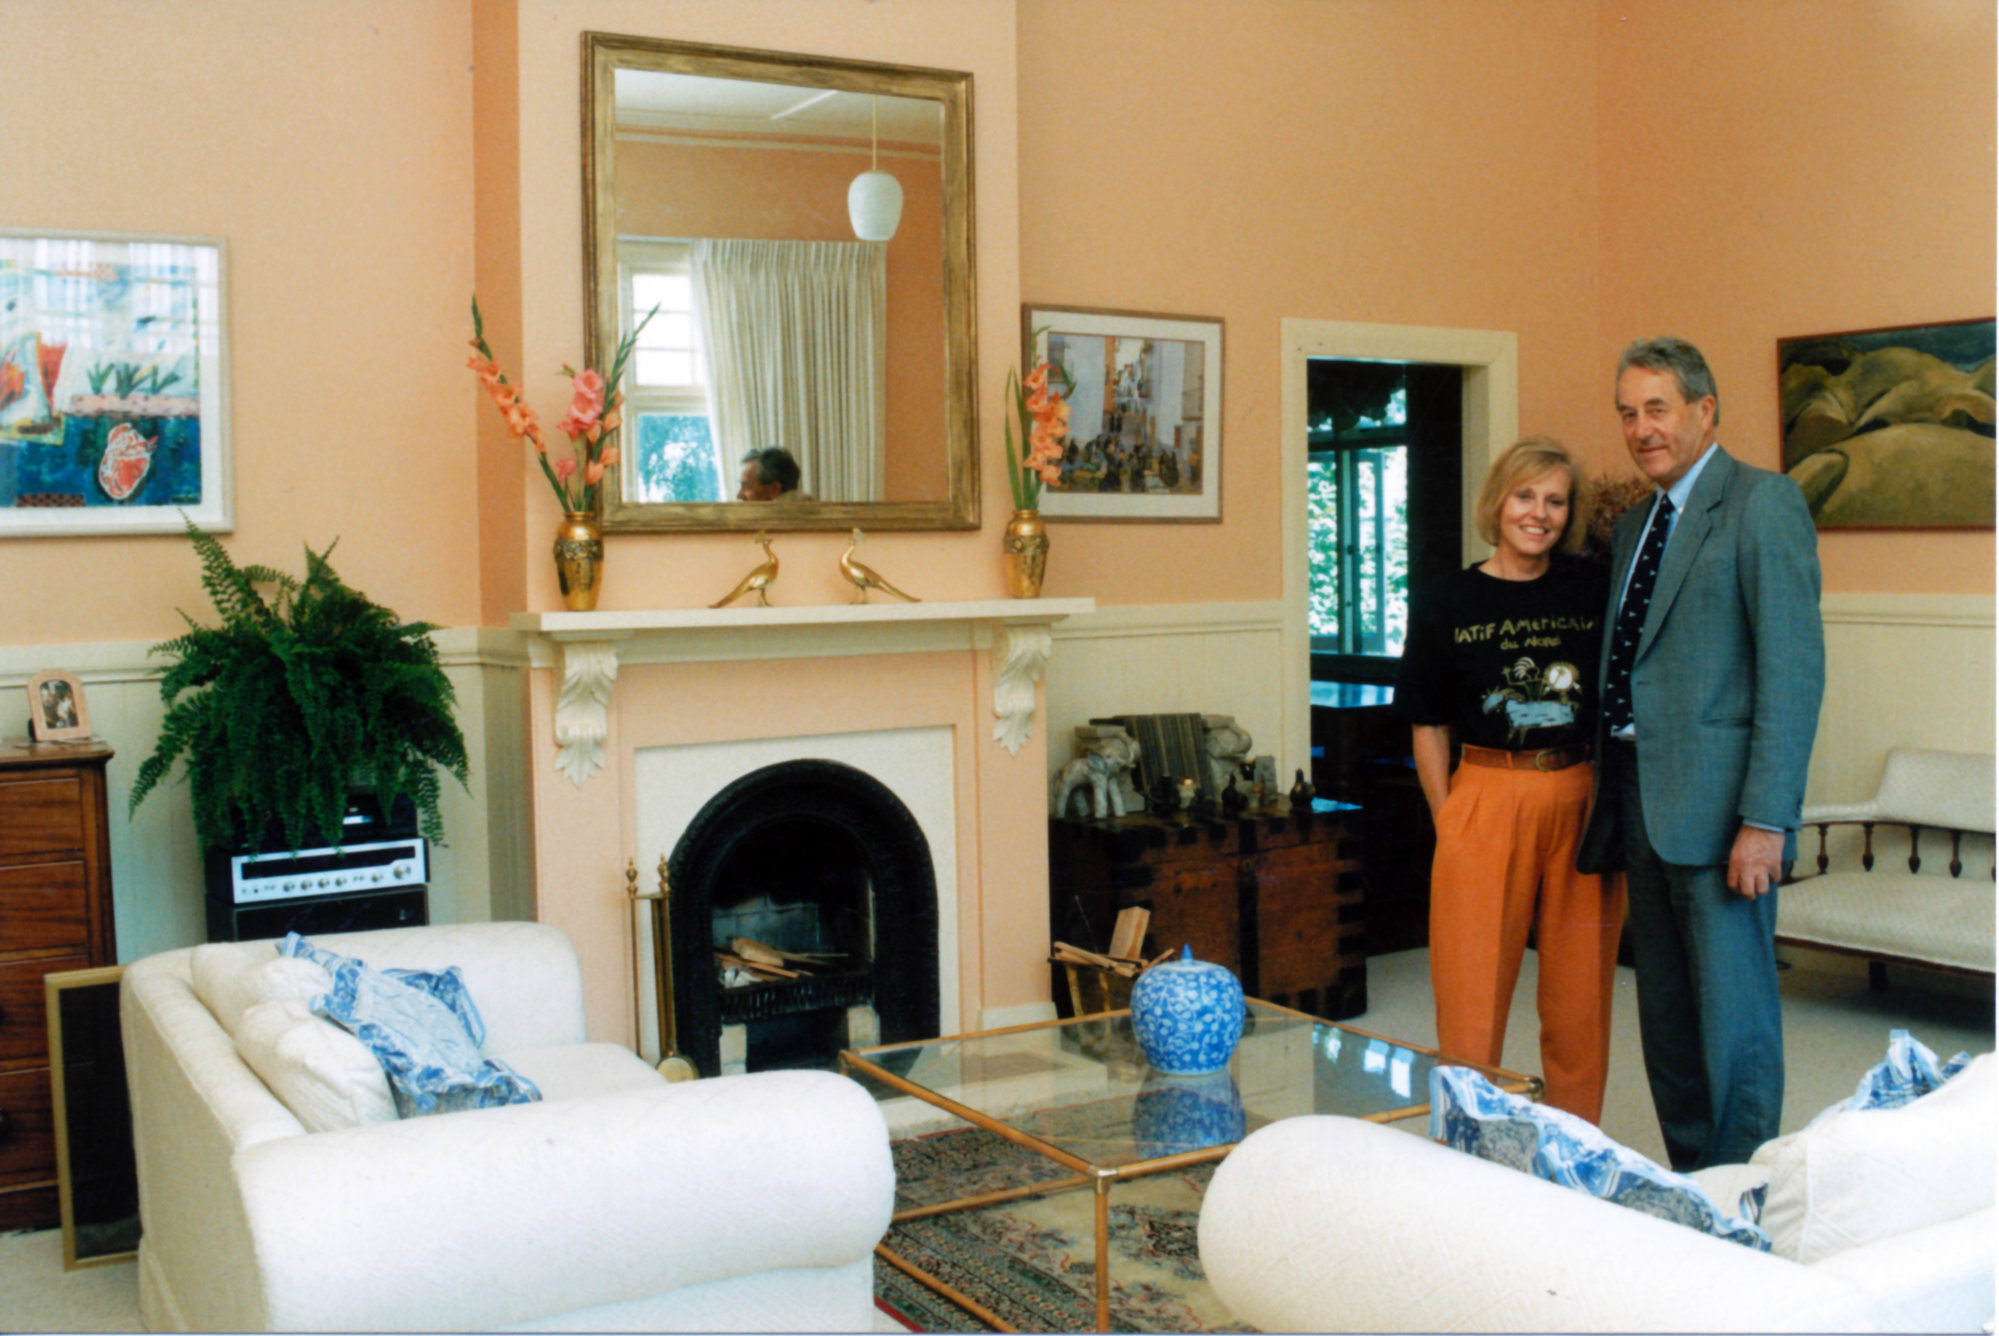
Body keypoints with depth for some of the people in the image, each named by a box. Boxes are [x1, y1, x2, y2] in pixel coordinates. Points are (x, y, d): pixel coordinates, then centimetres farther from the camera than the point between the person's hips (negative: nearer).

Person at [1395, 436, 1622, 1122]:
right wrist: (1448, 822, -2)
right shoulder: (1444, 604, 1)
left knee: (1580, 1000, 9)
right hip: (1487, 801, -2)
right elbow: (1429, 725, 4)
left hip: (1584, 804, 2)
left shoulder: (1593, 590, 5)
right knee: (1471, 1002, 1)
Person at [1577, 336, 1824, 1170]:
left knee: (1732, 1021, -1)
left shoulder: (1763, 503, -6)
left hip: (1716, 802, -8)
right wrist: (1610, 802, 12)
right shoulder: (1632, 525, 18)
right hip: (1639, 795, 8)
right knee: (1665, 1018, 14)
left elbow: (1793, 669, -14)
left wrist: (1766, 820, -20)